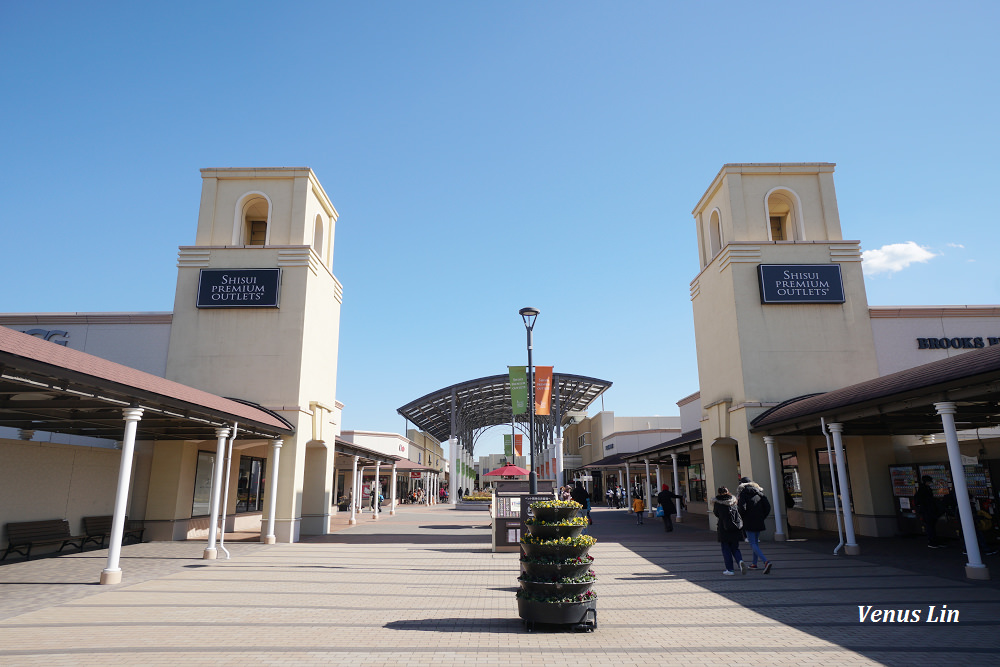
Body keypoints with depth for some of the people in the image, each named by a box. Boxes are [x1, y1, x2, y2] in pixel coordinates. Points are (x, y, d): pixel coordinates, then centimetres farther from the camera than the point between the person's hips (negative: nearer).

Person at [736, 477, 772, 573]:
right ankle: (754, 563, 29)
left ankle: (766, 562, -25)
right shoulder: (759, 492, 10)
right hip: (759, 522, 7)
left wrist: (742, 518, 1)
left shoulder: (743, 493, -6)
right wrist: (762, 517, 12)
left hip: (749, 522, -6)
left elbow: (742, 508, -17)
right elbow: (768, 506, 5)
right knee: (756, 542, 20)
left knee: (753, 544, -7)